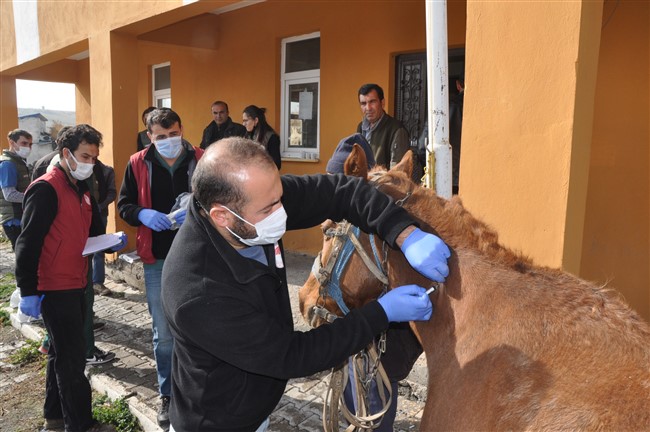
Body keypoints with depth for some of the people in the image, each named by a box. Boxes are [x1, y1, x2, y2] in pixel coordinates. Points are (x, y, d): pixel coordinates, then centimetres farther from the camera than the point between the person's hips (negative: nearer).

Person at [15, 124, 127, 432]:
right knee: (72, 357, -1)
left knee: (63, 352, 19)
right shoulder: (46, 189, -15)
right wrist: (27, 291, -20)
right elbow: (28, 242, -19)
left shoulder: (81, 190, 13)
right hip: (54, 288, -9)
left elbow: (89, 233, 19)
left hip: (75, 284, 9)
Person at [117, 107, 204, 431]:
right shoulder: (138, 164, -1)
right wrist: (144, 214, -15)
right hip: (157, 260, 1)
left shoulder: (201, 160, -6)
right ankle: (168, 395, 29)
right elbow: (124, 205, 6)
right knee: (163, 334, 9)